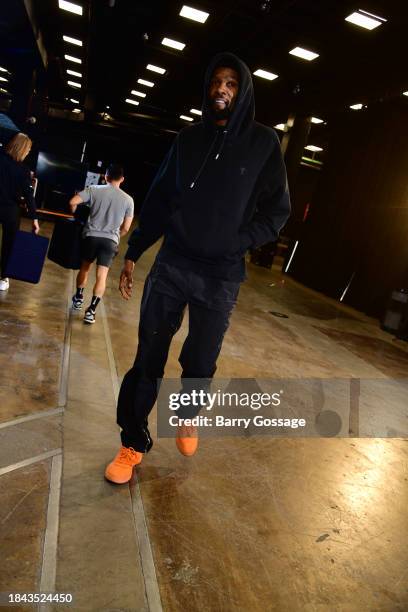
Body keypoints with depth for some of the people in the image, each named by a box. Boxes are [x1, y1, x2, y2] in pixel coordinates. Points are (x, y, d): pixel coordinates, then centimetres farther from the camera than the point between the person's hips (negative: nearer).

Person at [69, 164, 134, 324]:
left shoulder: (95, 189, 2)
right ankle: (91, 310, -8)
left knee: (84, 267, 22)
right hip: (110, 240, -1)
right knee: (101, 276, -1)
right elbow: (126, 228, 4)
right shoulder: (128, 199, 3)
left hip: (91, 235, 1)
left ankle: (78, 298, 36)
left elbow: (72, 202, -6)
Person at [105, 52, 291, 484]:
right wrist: (133, 253, 9)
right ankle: (133, 443, 20)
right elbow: (158, 199, 11)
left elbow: (277, 210, 3)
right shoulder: (188, 138, 9)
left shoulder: (263, 143, 2)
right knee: (148, 358, 3)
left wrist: (235, 244, -8)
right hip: (171, 265, 2)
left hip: (220, 277, -1)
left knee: (200, 363, 8)